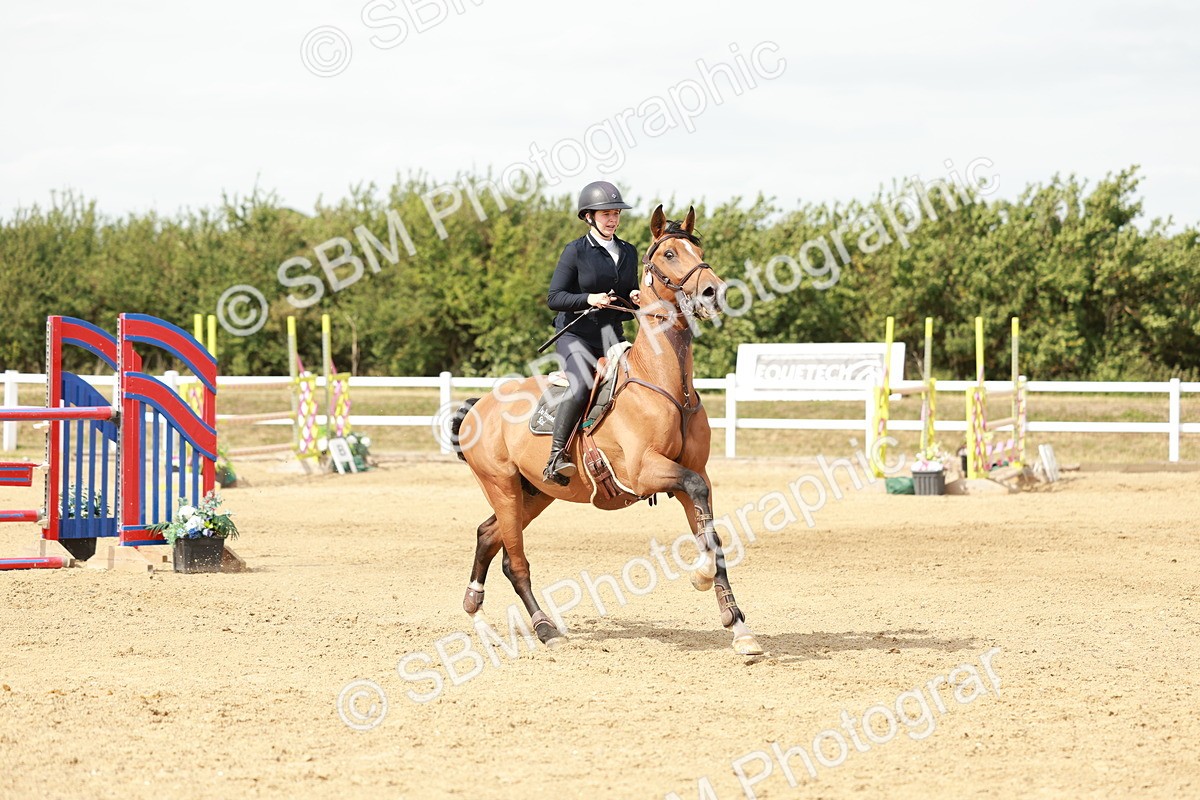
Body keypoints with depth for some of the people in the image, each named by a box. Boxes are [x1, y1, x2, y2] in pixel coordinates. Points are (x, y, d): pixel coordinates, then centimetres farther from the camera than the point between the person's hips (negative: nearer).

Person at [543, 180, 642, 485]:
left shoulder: (629, 252, 13)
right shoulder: (576, 251, -3)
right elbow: (554, 297, -7)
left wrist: (636, 298, 0)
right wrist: (589, 299, -21)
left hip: (613, 337, 6)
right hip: (576, 336, -6)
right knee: (582, 383, -31)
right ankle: (556, 457, -27)